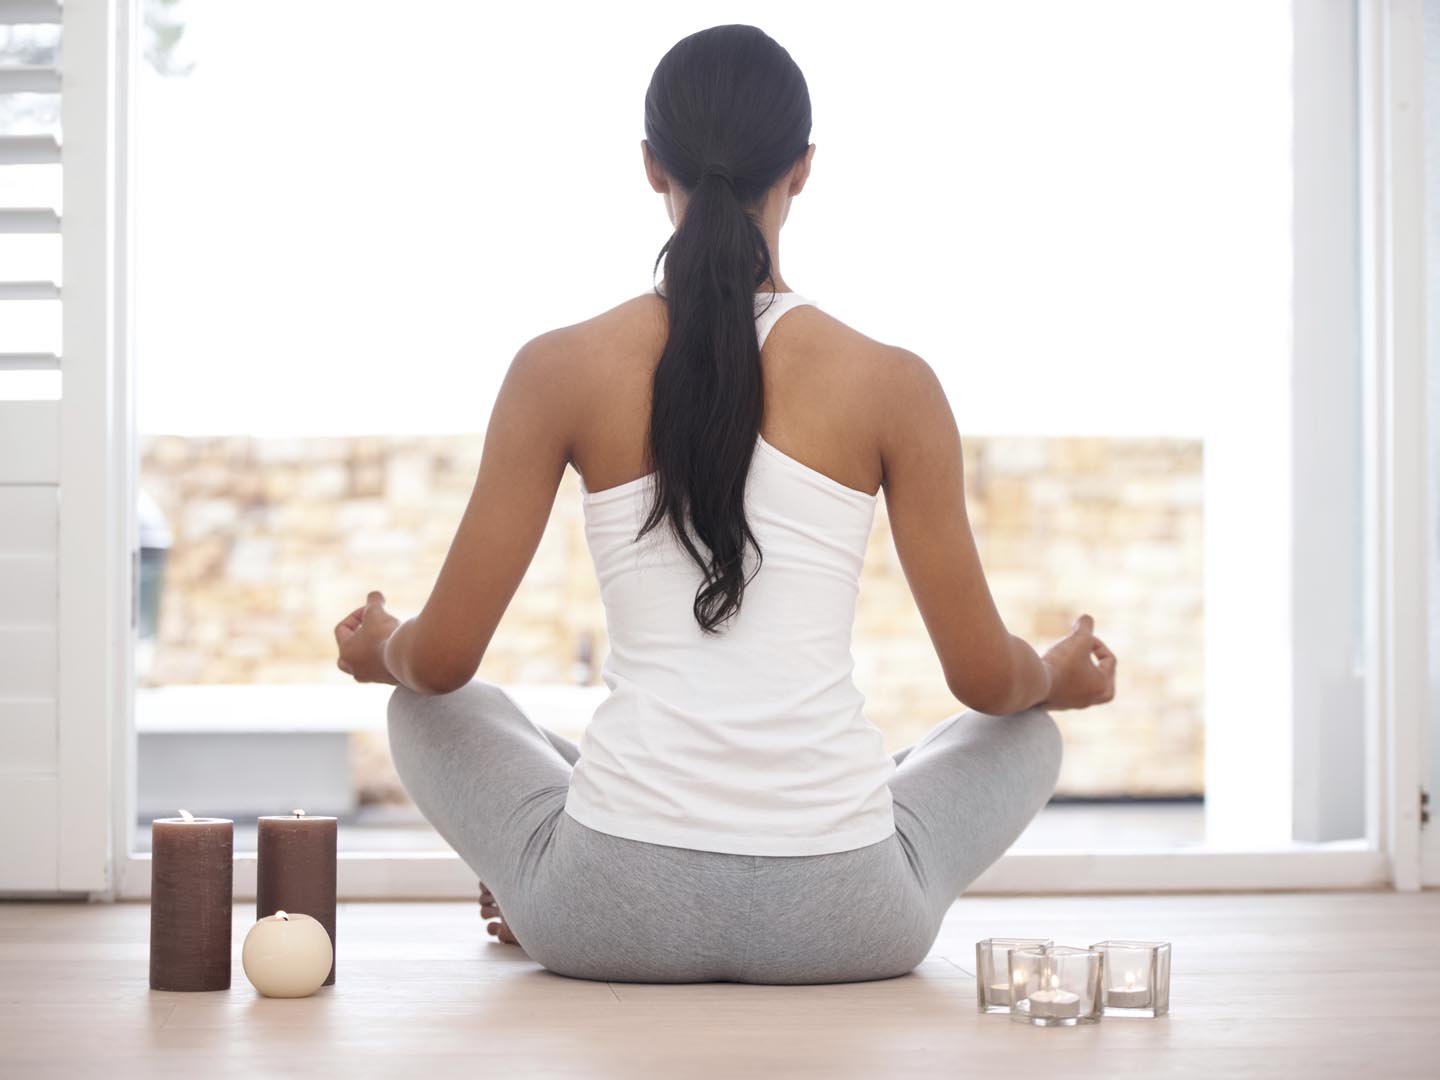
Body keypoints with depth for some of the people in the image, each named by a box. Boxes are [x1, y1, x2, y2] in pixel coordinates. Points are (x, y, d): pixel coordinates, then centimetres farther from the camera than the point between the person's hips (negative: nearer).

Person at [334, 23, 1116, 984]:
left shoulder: (563, 369, -3)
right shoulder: (891, 384, -3)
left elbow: (443, 660, 1)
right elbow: (986, 678, 4)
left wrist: (383, 651, 25)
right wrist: (1060, 676, 28)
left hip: (616, 914, 1)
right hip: (840, 923, 0)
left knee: (429, 709, 31)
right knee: (1027, 733, 31)